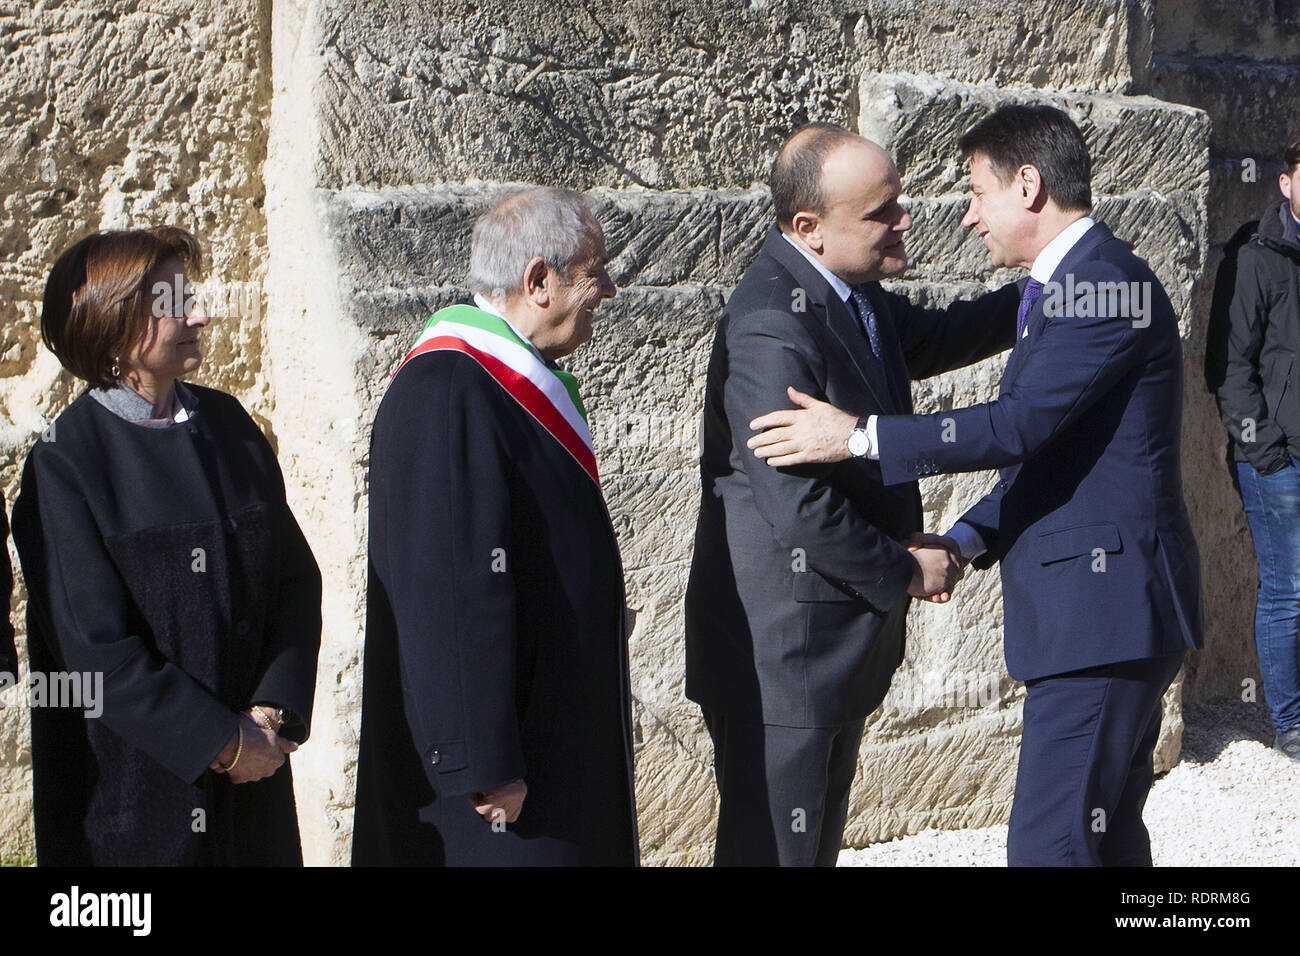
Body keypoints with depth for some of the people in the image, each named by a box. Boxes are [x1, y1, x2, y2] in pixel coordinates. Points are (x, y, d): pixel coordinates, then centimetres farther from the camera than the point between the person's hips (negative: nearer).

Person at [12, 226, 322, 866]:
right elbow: (95, 647, -15)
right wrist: (221, 740, -14)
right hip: (131, 783, -5)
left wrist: (272, 711, -9)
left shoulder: (227, 424, 4)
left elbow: (296, 574, 4)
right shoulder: (64, 464, -12)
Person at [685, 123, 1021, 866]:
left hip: (842, 648, 10)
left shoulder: (855, 296, 5)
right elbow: (796, 508, -27)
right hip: (781, 656, -10)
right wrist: (906, 573, -14)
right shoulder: (772, 329, -26)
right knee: (773, 849, 0)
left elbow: (933, 339, 27)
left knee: (818, 844, 19)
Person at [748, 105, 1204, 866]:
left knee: (1050, 843, -12)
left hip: (1106, 604, -11)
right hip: (1106, 607, 11)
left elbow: (1024, 423, -24)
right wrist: (966, 541, 7)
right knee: (1108, 831, 17)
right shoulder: (1069, 284, 18)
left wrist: (859, 436, -20)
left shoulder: (1106, 282, -15)